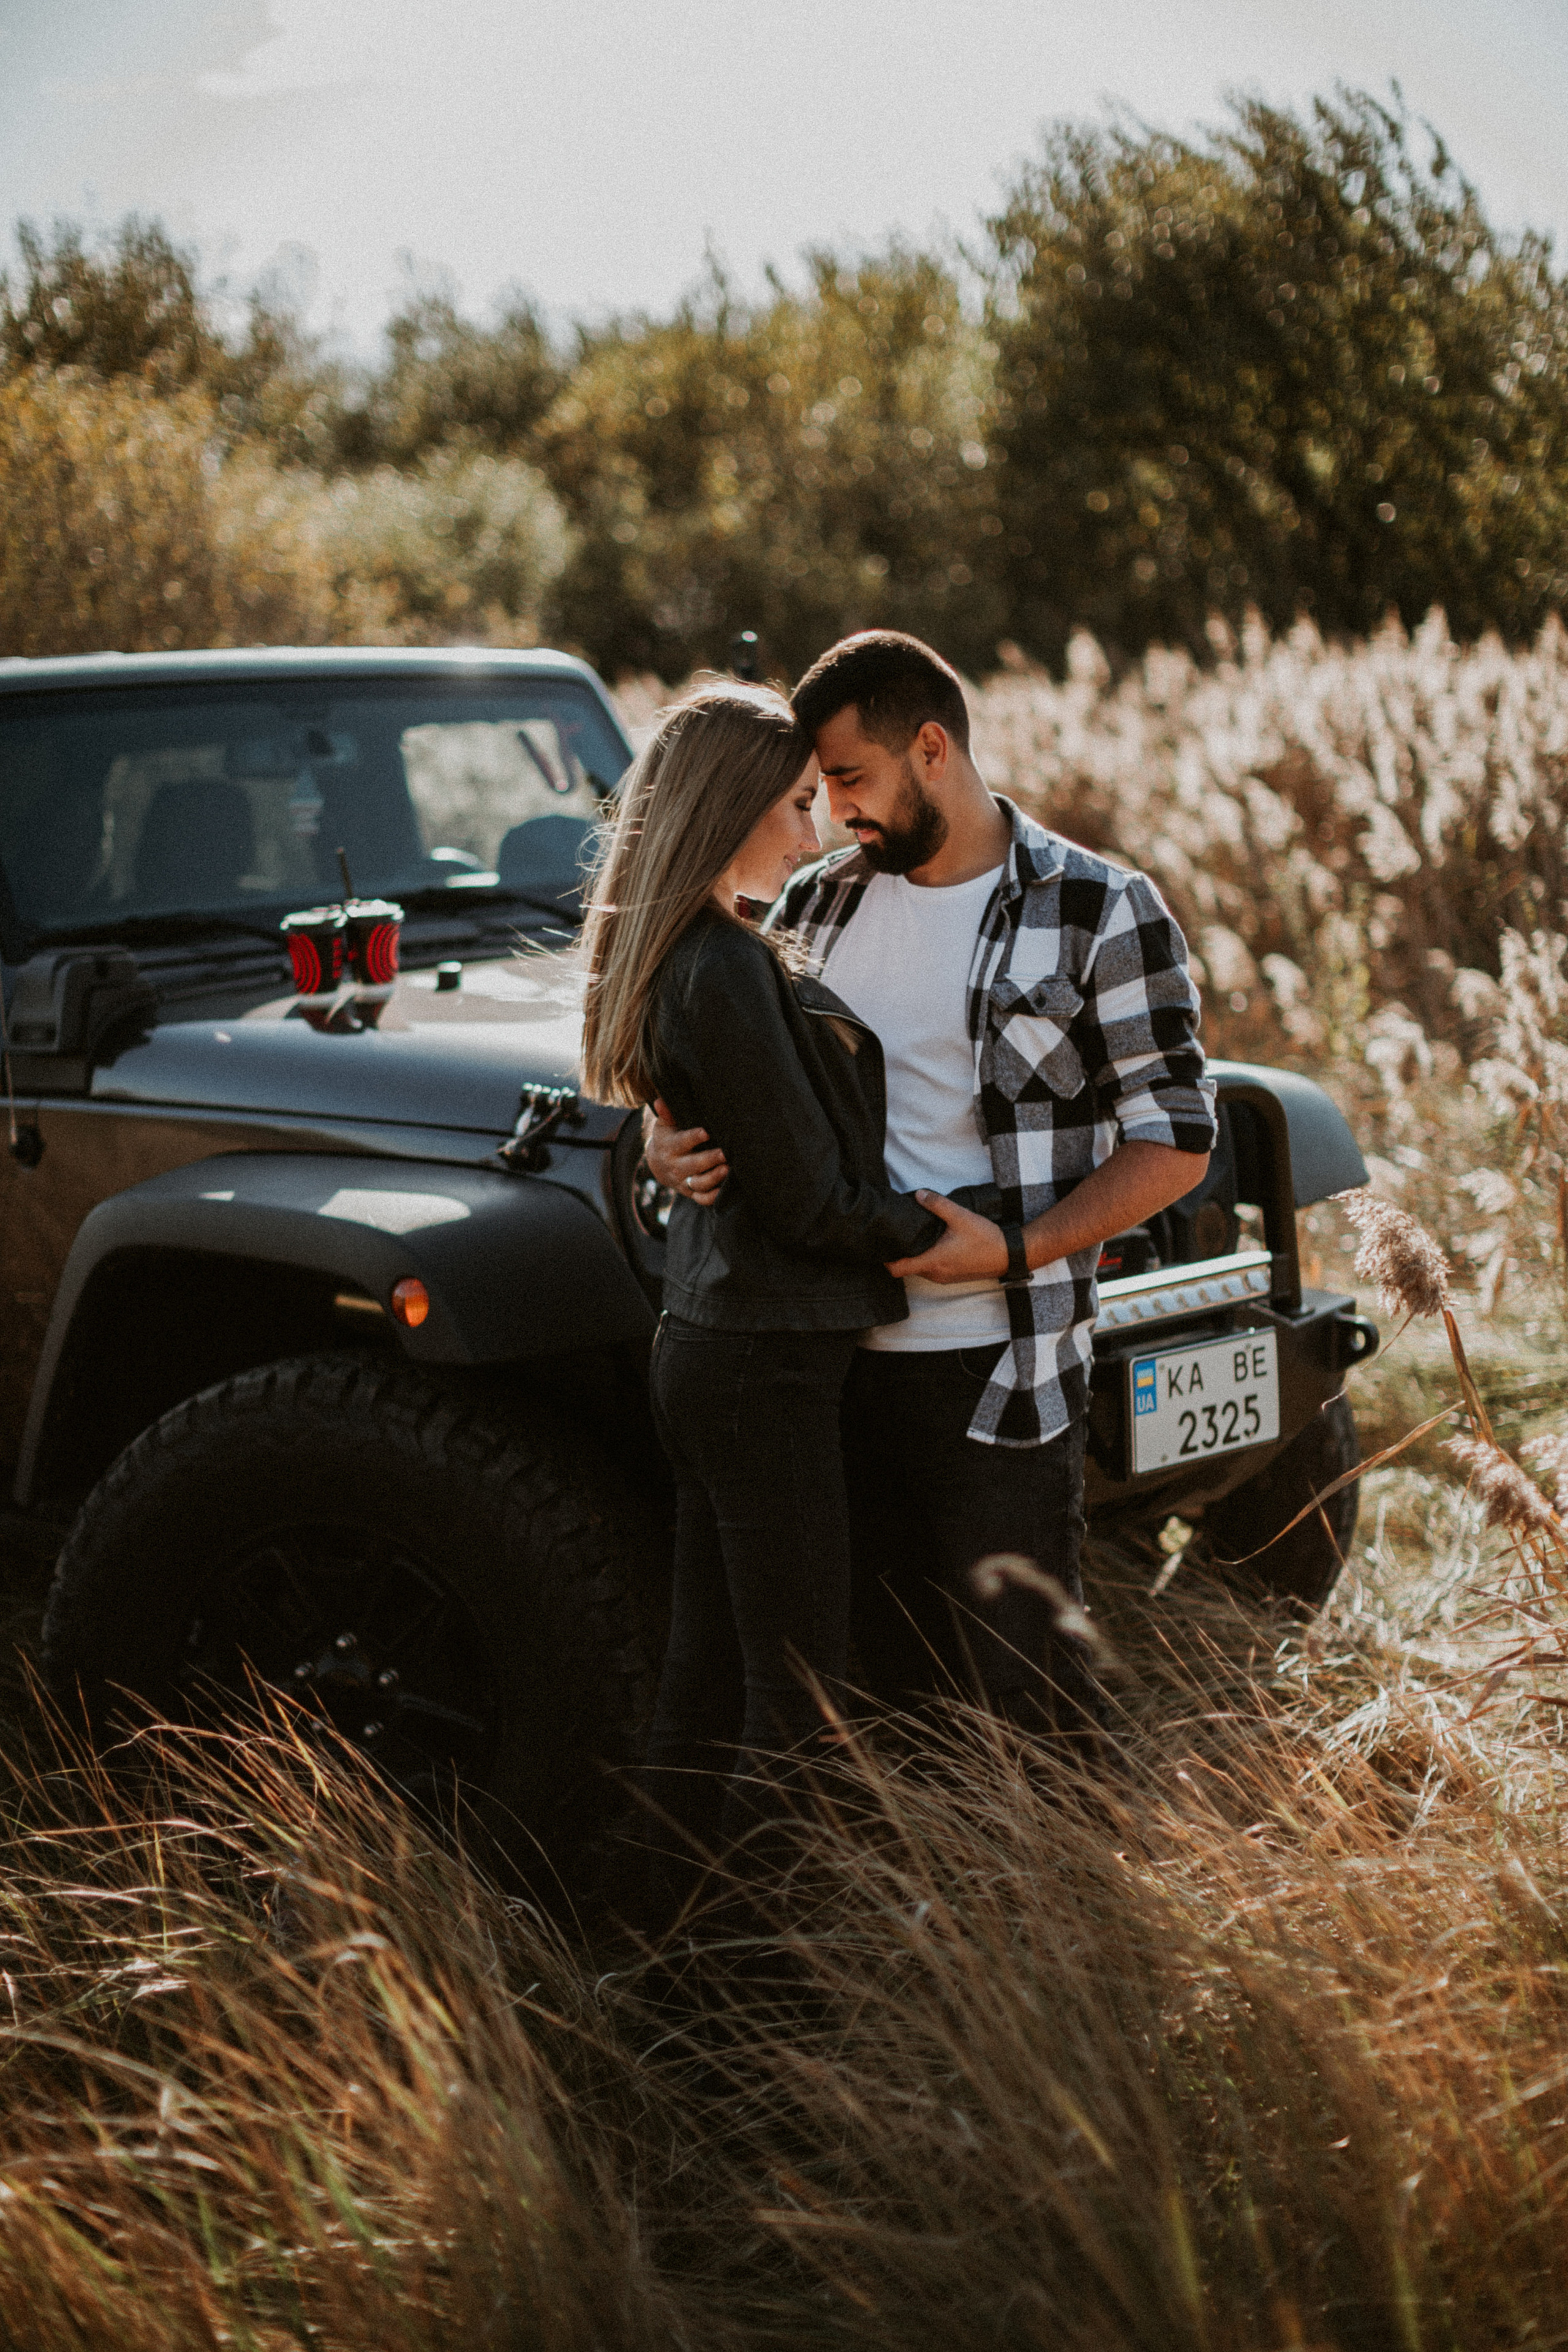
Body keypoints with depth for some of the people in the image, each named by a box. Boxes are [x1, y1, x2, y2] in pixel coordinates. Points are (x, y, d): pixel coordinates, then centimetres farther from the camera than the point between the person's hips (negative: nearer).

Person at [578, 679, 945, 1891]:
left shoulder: (679, 954, 12)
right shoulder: (725, 970, -19)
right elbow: (810, 1201, -18)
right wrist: (942, 1235, -4)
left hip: (704, 1345, 10)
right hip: (764, 1366, -10)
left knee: (709, 1670, 17)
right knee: (799, 1701, -1)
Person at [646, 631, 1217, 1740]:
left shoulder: (1101, 913, -7)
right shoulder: (818, 901, 8)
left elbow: (1176, 1141, -7)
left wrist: (1013, 1249, -19)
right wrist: (672, 1137, -5)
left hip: (998, 1375, -5)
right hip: (837, 1358, 5)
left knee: (1027, 1691, 2)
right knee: (873, 1680, 14)